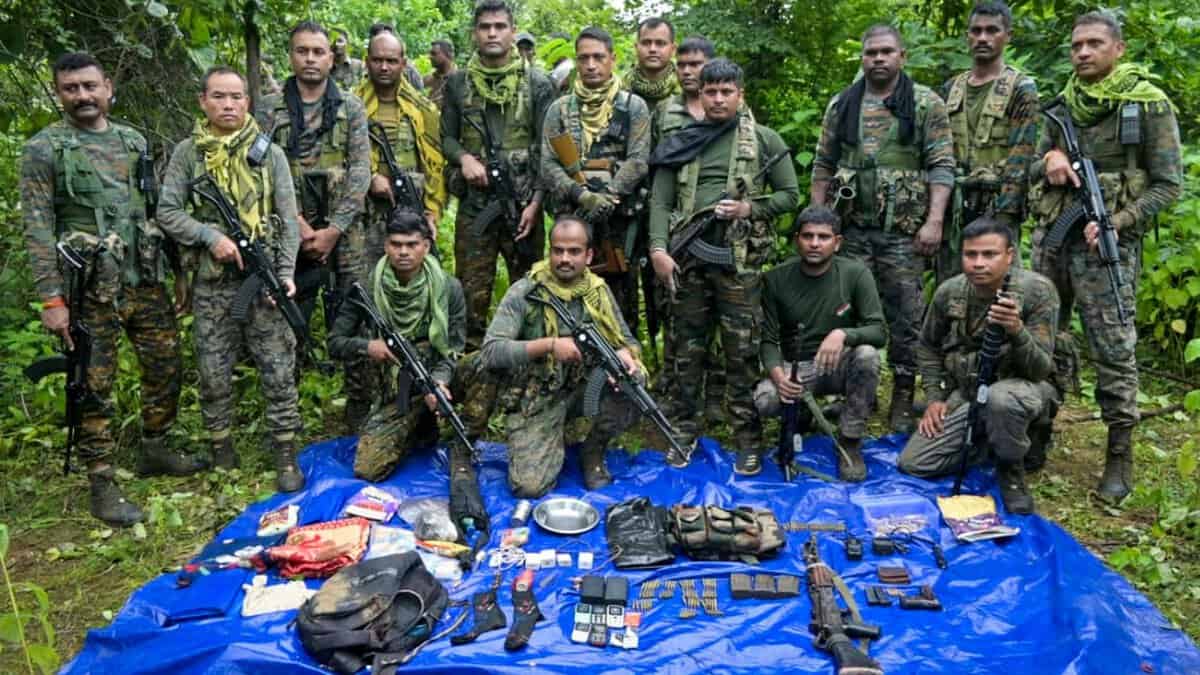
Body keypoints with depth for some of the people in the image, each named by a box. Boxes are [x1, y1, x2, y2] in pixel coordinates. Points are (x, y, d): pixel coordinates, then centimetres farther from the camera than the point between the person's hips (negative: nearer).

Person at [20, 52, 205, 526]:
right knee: (95, 387, 2)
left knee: (165, 367, 12)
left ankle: (155, 451, 31)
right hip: (91, 290, -5)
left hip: (146, 280, 5)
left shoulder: (134, 141, 10)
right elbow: (37, 229, -8)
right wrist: (51, 299, -13)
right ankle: (102, 485, 12)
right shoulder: (43, 150, -4)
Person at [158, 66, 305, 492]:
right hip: (212, 281, 1)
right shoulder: (188, 153, 5)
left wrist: (286, 274, -8)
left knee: (278, 371, -1)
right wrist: (211, 236, -12)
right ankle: (221, 446, 25)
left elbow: (288, 219, 1)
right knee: (213, 372, 8)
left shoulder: (269, 152, 3)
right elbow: (167, 212, 3)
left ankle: (286, 456, 9)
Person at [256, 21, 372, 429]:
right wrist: (297, 223, -13)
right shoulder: (269, 109, 6)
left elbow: (360, 171, -2)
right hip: (289, 237, 1)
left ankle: (359, 415, 12)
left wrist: (333, 230, -11)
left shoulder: (351, 108, 5)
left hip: (344, 237, 0)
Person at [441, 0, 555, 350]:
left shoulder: (537, 84, 2)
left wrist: (536, 202, -10)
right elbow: (446, 137, 12)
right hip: (473, 202, 2)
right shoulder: (457, 83, 8)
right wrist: (463, 158, -10)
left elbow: (548, 149, -1)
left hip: (523, 202, -1)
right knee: (471, 291, 4)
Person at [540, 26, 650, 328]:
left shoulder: (633, 106, 5)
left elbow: (637, 162, -5)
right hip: (571, 217, 2)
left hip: (620, 219, -1)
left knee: (621, 299, 4)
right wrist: (582, 196, -16)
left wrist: (606, 198, -18)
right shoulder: (559, 109, 9)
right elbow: (548, 165, 0)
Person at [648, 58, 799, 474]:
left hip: (739, 259, -2)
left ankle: (748, 440, 10)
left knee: (742, 353, 1)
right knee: (687, 350, 8)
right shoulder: (679, 144, 11)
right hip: (687, 258, 2)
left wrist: (751, 208, -10)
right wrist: (658, 250, -10)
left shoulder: (764, 140, 6)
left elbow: (791, 194, 7)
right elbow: (660, 202, 5)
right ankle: (685, 433, 19)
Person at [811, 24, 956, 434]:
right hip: (851, 228, 3)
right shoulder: (840, 105, 10)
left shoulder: (926, 104, 1)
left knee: (905, 316, 2)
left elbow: (941, 166, -4)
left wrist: (935, 221, -14)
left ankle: (903, 399, 13)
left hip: (904, 231, -2)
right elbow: (823, 166, 11)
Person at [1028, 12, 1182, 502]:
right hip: (1050, 236, 5)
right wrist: (1049, 160, -5)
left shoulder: (1149, 104, -3)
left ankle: (1120, 454, 6)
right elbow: (1032, 170, 18)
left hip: (1104, 242, -5)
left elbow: (1167, 184, -4)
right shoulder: (1063, 105, 12)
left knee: (1114, 348, -4)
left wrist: (1117, 222, -17)